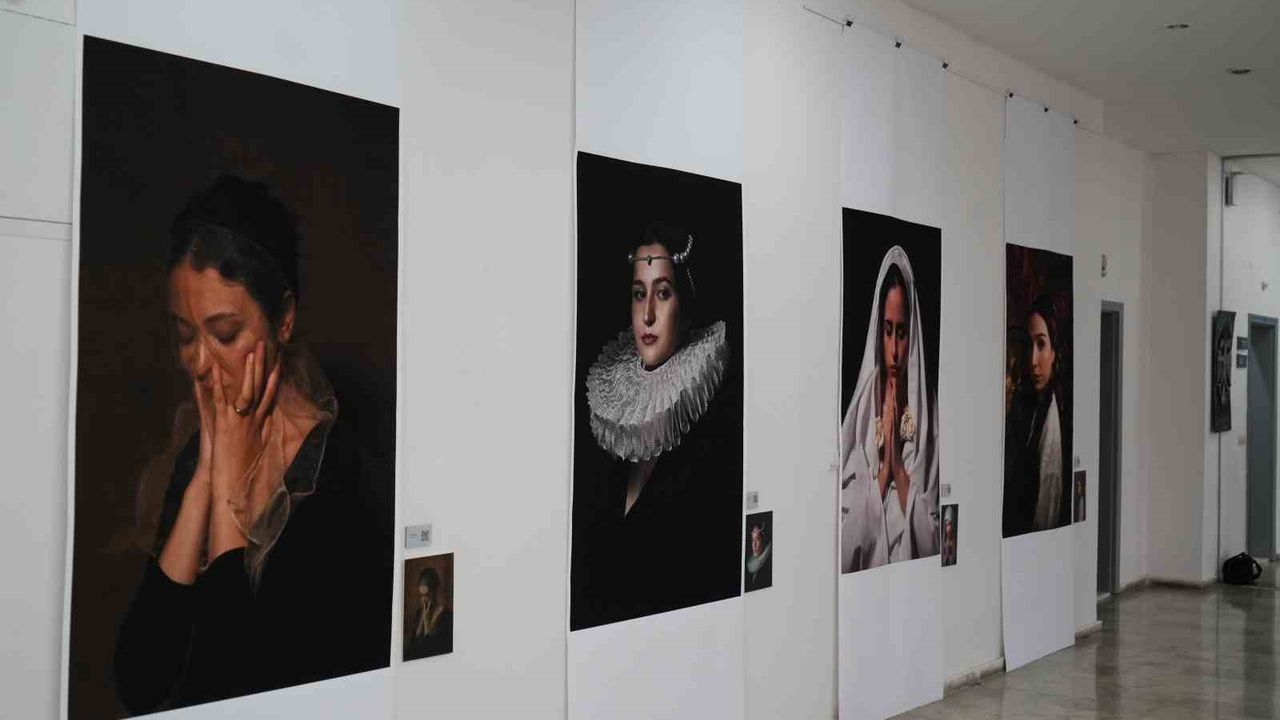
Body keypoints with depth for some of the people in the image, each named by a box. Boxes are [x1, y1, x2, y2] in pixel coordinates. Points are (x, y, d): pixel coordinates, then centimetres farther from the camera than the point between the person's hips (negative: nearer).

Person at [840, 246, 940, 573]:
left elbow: (932, 545, -4)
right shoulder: (860, 411, 1)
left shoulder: (927, 415, -1)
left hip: (914, 573, 0)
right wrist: (883, 469, -9)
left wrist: (898, 463, -8)